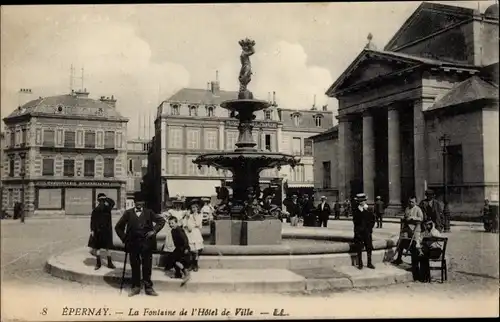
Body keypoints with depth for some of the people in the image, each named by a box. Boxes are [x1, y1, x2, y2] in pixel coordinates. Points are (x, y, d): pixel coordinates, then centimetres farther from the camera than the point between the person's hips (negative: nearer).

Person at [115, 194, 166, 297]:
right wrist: (124, 238, 3)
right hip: (133, 243, 1)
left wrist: (154, 230, -5)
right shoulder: (128, 213, 7)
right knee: (135, 266, 8)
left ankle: (148, 287, 12)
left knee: (147, 266, 3)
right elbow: (118, 227, 11)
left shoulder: (148, 212, 6)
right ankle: (136, 287, 19)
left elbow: (161, 220, 6)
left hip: (146, 243, -1)